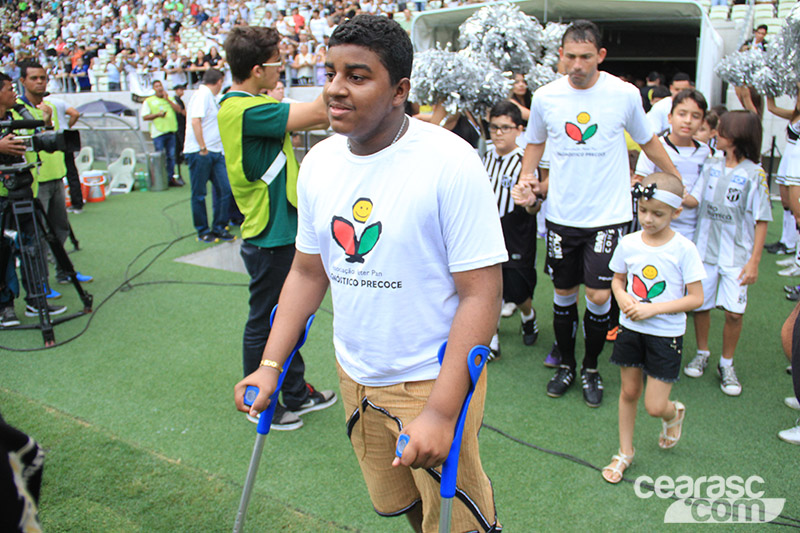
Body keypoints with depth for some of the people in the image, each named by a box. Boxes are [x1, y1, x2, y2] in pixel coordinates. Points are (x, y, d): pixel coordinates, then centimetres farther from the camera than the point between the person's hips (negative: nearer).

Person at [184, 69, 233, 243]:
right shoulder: (202, 94, -10)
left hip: (215, 152, 9)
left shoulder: (210, 97, 19)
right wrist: (202, 147, -24)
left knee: (224, 189, 3)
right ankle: (203, 231, 10)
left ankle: (219, 228, 14)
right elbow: (195, 121, -21)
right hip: (200, 152, -9)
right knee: (199, 194, 2)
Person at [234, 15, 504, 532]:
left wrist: (441, 412, -25)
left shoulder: (451, 163, -21)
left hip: (434, 378, -5)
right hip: (355, 374, 6)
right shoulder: (319, 162, -1)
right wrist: (270, 365, 3)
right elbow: (308, 272, 8)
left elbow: (481, 294, -21)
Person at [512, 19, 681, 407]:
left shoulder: (625, 94, -6)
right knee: (564, 292, 10)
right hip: (561, 213, 2)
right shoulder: (545, 97, -2)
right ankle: (566, 365, 31)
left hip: (608, 214, -2)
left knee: (599, 295, -5)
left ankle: (591, 368, 19)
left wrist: (678, 181, 18)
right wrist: (525, 180, 2)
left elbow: (648, 141, 10)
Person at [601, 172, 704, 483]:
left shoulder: (684, 249, -14)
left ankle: (675, 414, 36)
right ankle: (625, 451, 32)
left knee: (655, 407, -1)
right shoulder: (628, 243, -4)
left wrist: (652, 308, -21)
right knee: (629, 391, 14)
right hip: (630, 328, 3)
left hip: (666, 335, -3)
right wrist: (623, 298, -11)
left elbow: (696, 298, -12)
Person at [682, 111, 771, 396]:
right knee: (700, 304, 9)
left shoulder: (754, 174, -8)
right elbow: (695, 199, 1)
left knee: (734, 311, -4)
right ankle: (702, 353, 31)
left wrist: (754, 260, -9)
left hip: (736, 253, -3)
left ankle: (726, 364, 17)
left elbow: (761, 221, -6)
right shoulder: (711, 165, 5)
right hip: (705, 247, 3)